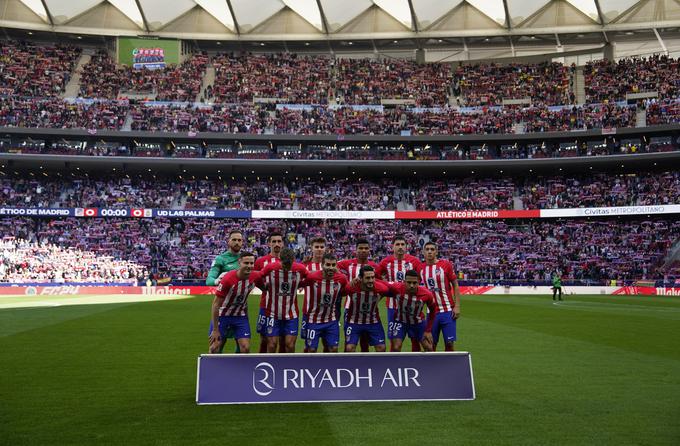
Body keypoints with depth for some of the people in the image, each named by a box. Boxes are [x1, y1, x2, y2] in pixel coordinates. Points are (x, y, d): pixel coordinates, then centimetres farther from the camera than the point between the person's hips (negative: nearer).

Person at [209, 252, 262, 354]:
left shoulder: (255, 276, -15)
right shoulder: (227, 279, -27)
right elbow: (216, 304, -20)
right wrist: (215, 330, -18)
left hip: (240, 316, 4)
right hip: (222, 315, -3)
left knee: (245, 348, -3)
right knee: (215, 348, -2)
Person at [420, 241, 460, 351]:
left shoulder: (445, 264, -4)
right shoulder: (421, 268, 3)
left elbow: (455, 285, -2)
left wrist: (457, 306, -8)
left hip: (447, 311, -2)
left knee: (449, 343, -2)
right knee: (431, 344, 5)